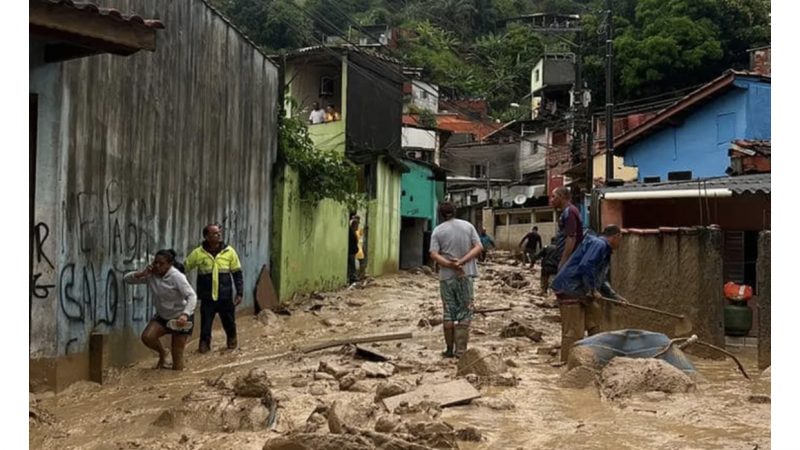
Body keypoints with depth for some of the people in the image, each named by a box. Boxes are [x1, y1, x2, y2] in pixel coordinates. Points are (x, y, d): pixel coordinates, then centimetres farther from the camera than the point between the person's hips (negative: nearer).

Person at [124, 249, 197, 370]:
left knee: (177, 354, -4)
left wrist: (185, 315, -48)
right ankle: (162, 353, 12)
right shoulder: (151, 275, -8)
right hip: (162, 316, 5)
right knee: (146, 337, -18)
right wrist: (141, 274, -24)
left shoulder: (176, 276, -24)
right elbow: (127, 278, -4)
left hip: (180, 318, -5)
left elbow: (192, 296, -32)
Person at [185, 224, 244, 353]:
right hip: (207, 298, -1)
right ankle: (204, 344, 22)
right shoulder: (198, 253, -5)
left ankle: (232, 341, 38)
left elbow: (237, 273, 4)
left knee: (229, 322, 12)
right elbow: (183, 268, 3)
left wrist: (239, 292, 0)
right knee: (205, 324, 1)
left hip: (226, 297, 1)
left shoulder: (229, 251, -2)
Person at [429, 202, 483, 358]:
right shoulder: (468, 226, 4)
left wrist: (450, 265, -19)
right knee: (464, 313, 5)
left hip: (446, 276, 0)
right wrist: (461, 262, -13)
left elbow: (434, 254, -12)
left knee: (448, 313, 8)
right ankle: (460, 350, 1)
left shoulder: (438, 230, 0)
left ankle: (449, 349, 13)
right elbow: (479, 247, -4)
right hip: (465, 275, 0)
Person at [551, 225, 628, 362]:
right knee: (574, 332, -10)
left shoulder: (604, 250, 21)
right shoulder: (598, 244, -12)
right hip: (570, 290, -11)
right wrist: (592, 291, -19)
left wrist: (616, 297, 23)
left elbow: (602, 281, 27)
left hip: (582, 292, 11)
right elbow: (585, 267, -26)